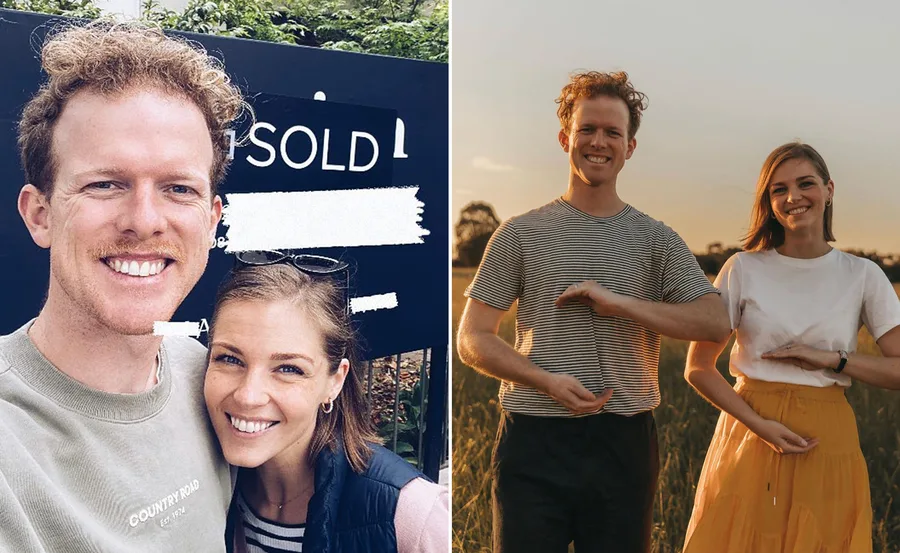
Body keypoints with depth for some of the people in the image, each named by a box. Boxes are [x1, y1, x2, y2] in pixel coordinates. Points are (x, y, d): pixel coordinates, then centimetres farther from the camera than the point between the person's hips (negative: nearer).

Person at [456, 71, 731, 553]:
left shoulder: (656, 240, 7)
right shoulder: (521, 234, 3)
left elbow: (715, 323, -3)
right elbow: (473, 341, 1)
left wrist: (618, 302, -14)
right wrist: (548, 381, -15)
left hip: (624, 442, 2)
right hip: (535, 441, -1)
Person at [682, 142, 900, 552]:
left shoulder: (862, 276, 1)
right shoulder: (744, 269, -2)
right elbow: (697, 368, -3)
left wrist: (831, 359, -13)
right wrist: (758, 424, -13)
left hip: (827, 442, 1)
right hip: (749, 436, 0)